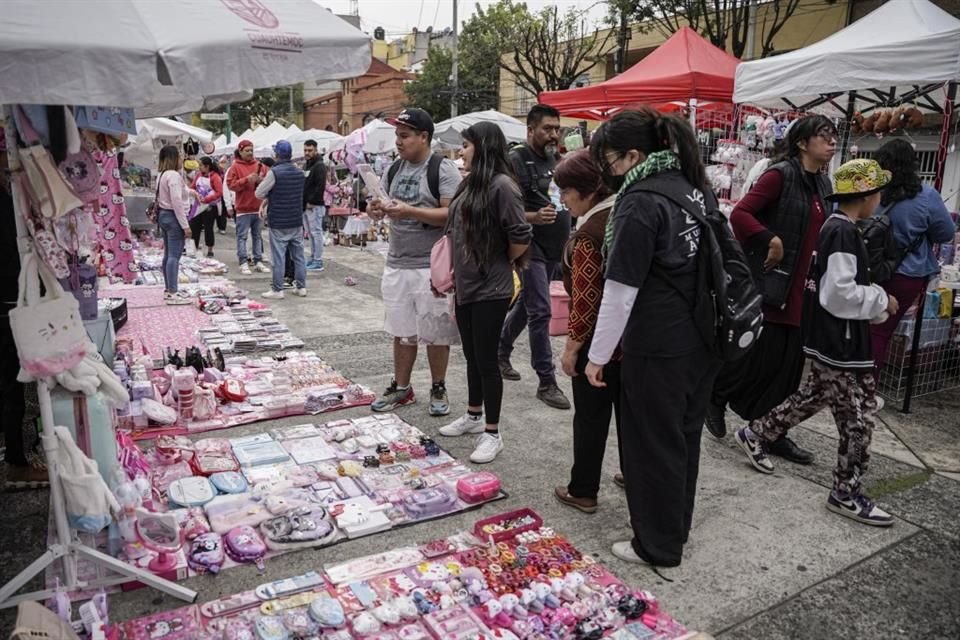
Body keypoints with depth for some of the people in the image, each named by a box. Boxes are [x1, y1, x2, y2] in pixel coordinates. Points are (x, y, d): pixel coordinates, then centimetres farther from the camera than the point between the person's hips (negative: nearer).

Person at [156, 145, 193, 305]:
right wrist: (185, 225, -19)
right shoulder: (174, 175, -15)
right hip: (173, 216, -10)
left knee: (168, 254, 14)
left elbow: (162, 198, 14)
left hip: (163, 214, 10)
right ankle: (172, 293, -9)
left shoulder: (162, 175, 15)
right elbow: (177, 202, -21)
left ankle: (169, 289, 21)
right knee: (174, 255, -9)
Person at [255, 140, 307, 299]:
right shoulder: (299, 173, 7)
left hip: (279, 222, -6)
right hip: (297, 221, 6)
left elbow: (259, 193, -9)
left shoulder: (274, 172, -13)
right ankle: (301, 287, 16)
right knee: (298, 255, 11)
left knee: (278, 257, -1)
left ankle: (277, 290, 3)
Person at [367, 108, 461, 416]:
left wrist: (409, 211, -24)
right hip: (397, 264, 6)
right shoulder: (394, 170, 11)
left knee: (435, 333, 5)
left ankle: (438, 389, 21)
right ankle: (401, 387, 26)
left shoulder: (443, 169, -9)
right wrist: (377, 209, -4)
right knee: (401, 331, 13)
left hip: (432, 266, -5)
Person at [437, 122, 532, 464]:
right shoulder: (470, 184, 9)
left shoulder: (501, 185, -16)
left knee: (486, 360, 0)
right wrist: (456, 271, 14)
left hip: (490, 289, -8)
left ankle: (492, 433, 14)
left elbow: (521, 238, -18)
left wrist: (499, 265, -2)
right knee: (472, 356, 19)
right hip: (466, 285, 8)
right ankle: (473, 416, 36)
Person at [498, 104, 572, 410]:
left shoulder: (554, 159, 13)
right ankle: (547, 382, -1)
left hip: (553, 247, 8)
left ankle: (501, 353, 36)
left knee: (526, 305, 17)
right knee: (540, 312, -8)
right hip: (531, 247, -8)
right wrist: (534, 217, -34)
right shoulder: (516, 160, -11)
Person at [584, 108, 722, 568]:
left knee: (652, 445, 8)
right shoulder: (695, 186, 7)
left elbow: (620, 291, -19)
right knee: (685, 436, 21)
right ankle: (677, 527, 39)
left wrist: (598, 356, -12)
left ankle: (658, 546, 23)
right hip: (703, 340, 9)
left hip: (658, 347, -8)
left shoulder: (641, 201, -18)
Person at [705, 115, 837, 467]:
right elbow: (740, 214, -18)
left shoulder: (823, 184, 14)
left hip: (800, 289, 7)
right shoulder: (780, 175, -9)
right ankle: (715, 395, 24)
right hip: (770, 283, -7)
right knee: (760, 355, -2)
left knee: (789, 363, 8)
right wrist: (770, 241, -20)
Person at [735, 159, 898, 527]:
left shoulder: (834, 228, 10)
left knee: (814, 396, 21)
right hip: (841, 341, -10)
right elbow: (839, 294, -24)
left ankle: (755, 435, 31)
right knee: (859, 414, -1)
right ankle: (847, 494, 10)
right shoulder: (845, 234, -20)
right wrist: (882, 301, -11)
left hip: (829, 338, 10)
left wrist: (876, 304, 11)